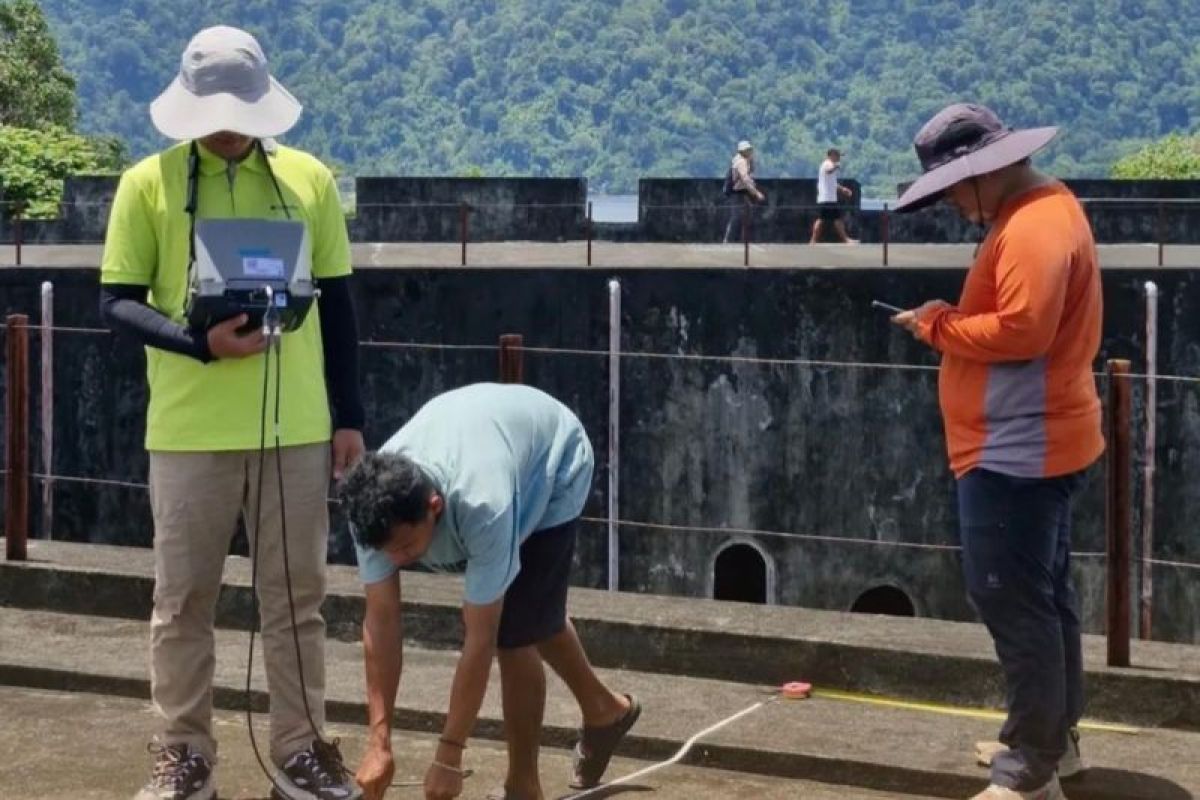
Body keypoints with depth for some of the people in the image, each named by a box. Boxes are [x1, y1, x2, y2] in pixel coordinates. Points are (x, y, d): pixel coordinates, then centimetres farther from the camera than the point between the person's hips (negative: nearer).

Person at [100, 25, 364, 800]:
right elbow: (117, 302, -2)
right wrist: (199, 343, -19)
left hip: (297, 426, 2)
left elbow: (337, 302, 9)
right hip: (189, 429, -1)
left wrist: (350, 415, 6)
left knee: (297, 595, 8)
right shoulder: (150, 183, -2)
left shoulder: (309, 179, 4)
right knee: (184, 598, 6)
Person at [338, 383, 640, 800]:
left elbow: (480, 640, -40)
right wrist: (379, 742, -28)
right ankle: (603, 710, 47)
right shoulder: (374, 505, -32)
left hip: (553, 461, -6)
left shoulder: (482, 505, -46)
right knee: (536, 614, 21)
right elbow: (380, 621, -26)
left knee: (514, 630, -14)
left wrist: (449, 755, -36)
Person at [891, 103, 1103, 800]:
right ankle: (1054, 736, 30)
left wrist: (940, 324, -16)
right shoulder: (1044, 207, 14)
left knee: (1012, 598, -7)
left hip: (1017, 450, -11)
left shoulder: (1032, 227, -20)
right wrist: (956, 320, 6)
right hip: (1035, 442, 11)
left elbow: (1022, 328, -29)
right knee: (1044, 591, 18)